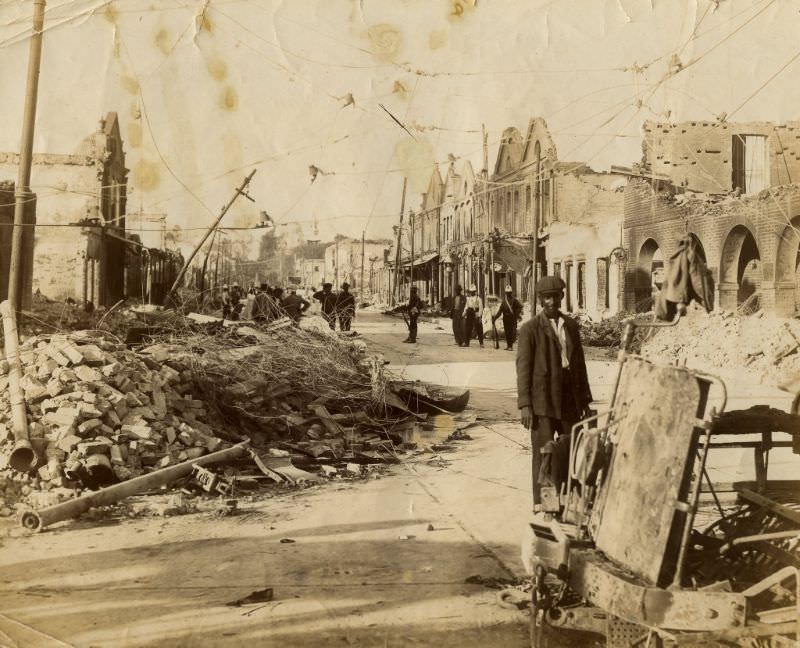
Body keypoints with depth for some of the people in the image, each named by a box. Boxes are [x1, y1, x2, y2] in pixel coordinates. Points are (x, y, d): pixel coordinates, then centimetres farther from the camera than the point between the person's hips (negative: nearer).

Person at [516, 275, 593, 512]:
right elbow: (523, 368, -6)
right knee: (543, 451, -1)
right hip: (542, 399, -5)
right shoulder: (530, 329, -4)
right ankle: (540, 502, 8)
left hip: (570, 398, 5)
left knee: (572, 448, 6)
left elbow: (579, 362, 16)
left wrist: (585, 397, 14)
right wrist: (524, 404, -12)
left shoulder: (571, 325, 12)